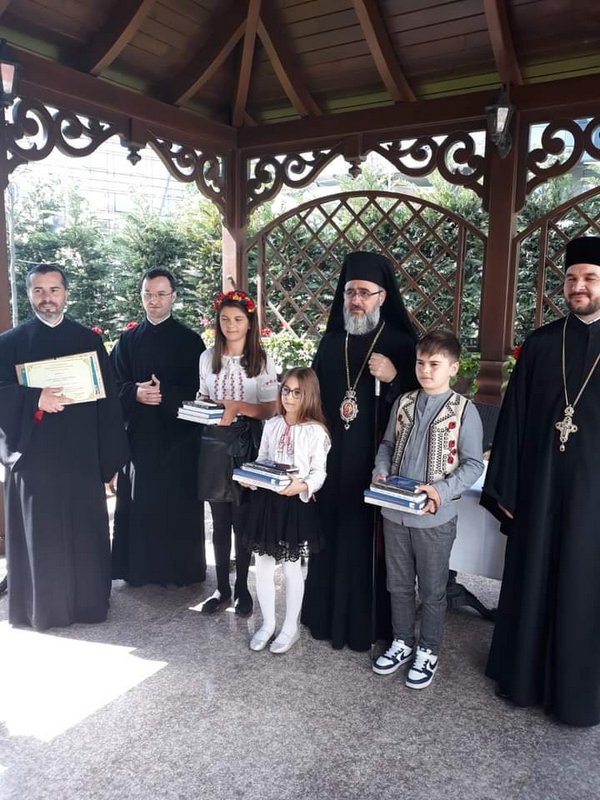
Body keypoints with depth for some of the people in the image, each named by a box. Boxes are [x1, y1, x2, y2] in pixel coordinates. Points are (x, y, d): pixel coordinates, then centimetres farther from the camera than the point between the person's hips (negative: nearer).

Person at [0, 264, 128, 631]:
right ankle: (39, 607, 23)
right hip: (33, 456, 0)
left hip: (82, 456, 1)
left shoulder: (90, 341, 6)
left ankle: (88, 601, 23)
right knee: (38, 534, 8)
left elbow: (108, 400, 2)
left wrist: (110, 457, -3)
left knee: (85, 530, 7)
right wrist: (35, 399, -23)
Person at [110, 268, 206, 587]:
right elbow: (115, 386, 5)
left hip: (178, 435, -2)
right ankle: (139, 568, 19)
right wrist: (136, 393, -15)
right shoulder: (127, 340, 10)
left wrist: (165, 393, -18)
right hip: (138, 434, 3)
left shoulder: (190, 340, 2)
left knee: (177, 503, 2)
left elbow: (200, 390, -4)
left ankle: (180, 569, 16)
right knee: (140, 503, 6)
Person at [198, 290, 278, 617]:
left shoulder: (263, 360, -3)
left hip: (247, 445, -2)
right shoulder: (208, 357, 6)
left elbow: (270, 409, -5)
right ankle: (222, 587, 24)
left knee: (243, 520, 5)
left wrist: (238, 407, -19)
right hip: (214, 443, 3)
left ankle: (241, 587, 22)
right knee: (220, 521, 10)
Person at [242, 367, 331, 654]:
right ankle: (267, 623, 32)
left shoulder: (315, 431, -9)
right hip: (266, 500, 5)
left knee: (292, 568, 10)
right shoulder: (271, 425, 4)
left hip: (297, 503, -4)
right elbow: (260, 461, 10)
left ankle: (291, 627, 29)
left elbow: (319, 472, -9)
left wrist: (302, 486, -28)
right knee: (263, 566, 12)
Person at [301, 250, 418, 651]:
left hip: (375, 463, -4)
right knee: (331, 535, 12)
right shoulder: (331, 341, 8)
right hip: (331, 459, 4)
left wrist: (393, 378, -23)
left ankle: (366, 621, 21)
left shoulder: (401, 344, -5)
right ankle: (326, 613, 30)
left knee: (368, 538, 3)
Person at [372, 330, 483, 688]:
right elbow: (388, 445, 12)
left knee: (432, 590, 13)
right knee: (399, 584, 18)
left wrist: (441, 491, -23)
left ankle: (428, 651, 33)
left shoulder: (464, 410, -10)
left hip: (435, 517, -4)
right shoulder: (404, 403, 4)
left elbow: (474, 464, -10)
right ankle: (402, 642, 38)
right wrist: (381, 472, -7)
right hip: (394, 512, 4)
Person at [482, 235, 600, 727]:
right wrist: (505, 489, 0)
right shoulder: (540, 344, 2)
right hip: (539, 484, 2)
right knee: (531, 579, 13)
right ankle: (523, 673, 34)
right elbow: (513, 418, 2)